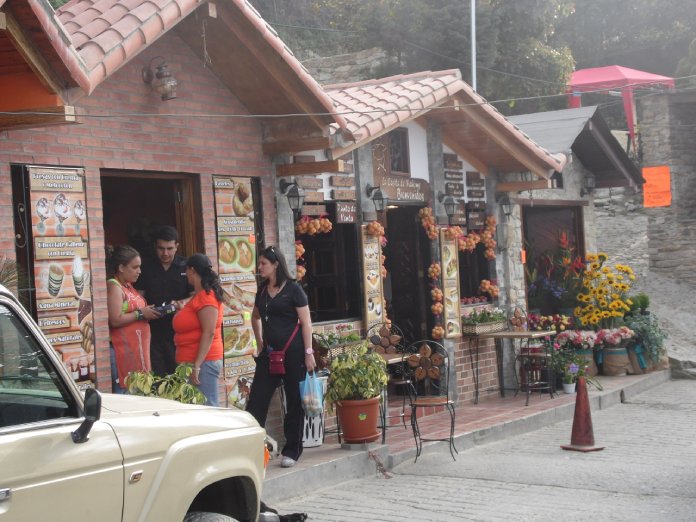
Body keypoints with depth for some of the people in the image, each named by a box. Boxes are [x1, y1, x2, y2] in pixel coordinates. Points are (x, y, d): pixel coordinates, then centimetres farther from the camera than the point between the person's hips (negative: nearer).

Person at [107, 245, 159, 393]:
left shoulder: (128, 286, 18)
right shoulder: (113, 286, -11)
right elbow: (115, 320, -19)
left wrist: (147, 312, 13)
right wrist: (141, 314, -12)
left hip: (136, 350, 10)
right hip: (122, 352, -10)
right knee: (124, 392, -11)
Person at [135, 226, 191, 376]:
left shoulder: (186, 267, 5)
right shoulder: (146, 267, 10)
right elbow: (139, 296, 12)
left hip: (178, 331, -1)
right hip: (154, 330, 1)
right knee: (156, 376, -2)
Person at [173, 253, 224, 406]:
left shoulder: (205, 296, -12)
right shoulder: (198, 296, 17)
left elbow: (209, 332, -20)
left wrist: (197, 366, -22)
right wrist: (183, 310, 20)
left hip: (203, 362, -10)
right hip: (190, 362, 10)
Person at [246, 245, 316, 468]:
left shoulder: (292, 289, -8)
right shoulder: (262, 290, 10)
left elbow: (306, 322, -9)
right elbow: (256, 317, 27)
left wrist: (308, 352, -12)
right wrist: (259, 343, 19)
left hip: (292, 352, -6)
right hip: (269, 353, 6)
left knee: (294, 402, 4)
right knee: (257, 400, -1)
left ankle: (292, 451, 13)